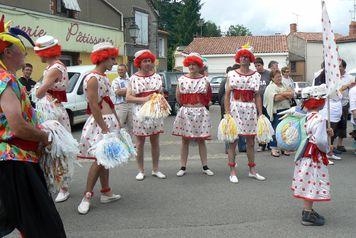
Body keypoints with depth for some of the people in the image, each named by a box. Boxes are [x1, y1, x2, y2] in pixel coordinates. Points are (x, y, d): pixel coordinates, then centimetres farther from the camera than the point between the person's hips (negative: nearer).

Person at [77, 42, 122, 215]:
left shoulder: (104, 77, 14)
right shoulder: (92, 78, -15)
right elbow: (94, 107, -20)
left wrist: (117, 124, 17)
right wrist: (105, 129, -21)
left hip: (110, 121, 9)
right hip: (99, 122, -9)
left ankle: (106, 193, 22)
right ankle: (87, 196, 1)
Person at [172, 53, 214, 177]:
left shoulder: (204, 80, 1)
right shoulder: (182, 79, 2)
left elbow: (208, 98, 9)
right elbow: (178, 98, 7)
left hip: (200, 112, 0)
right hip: (185, 112, 0)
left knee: (201, 140, 6)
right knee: (185, 140, 5)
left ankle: (205, 167, 14)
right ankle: (183, 167, 12)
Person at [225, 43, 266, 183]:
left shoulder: (256, 75, 7)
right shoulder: (232, 74, 2)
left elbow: (257, 96, 8)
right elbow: (227, 95, 0)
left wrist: (260, 114, 3)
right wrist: (227, 113, -8)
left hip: (250, 109, 2)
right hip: (235, 108, -2)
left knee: (251, 141, 9)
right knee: (232, 139, -1)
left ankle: (252, 170, 20)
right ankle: (232, 172, 7)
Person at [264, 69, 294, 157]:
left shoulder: (284, 85, 17)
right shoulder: (270, 87, -3)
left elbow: (292, 94, 6)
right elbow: (276, 98, -17)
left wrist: (282, 94, -11)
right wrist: (287, 95, -6)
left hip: (286, 110, 6)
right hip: (277, 111, -6)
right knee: (276, 130, -3)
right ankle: (274, 149, 5)